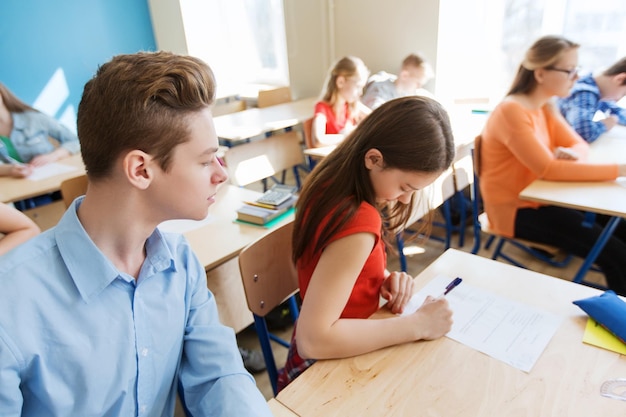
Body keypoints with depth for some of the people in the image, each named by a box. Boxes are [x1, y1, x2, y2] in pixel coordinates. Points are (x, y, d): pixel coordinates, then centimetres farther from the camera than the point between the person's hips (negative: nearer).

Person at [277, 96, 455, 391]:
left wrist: (383, 277, -10)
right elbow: (312, 340, -34)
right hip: (328, 370, -7)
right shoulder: (358, 222, -33)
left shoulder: (337, 183, -8)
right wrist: (418, 325, -27)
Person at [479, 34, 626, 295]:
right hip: (515, 211, -8)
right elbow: (547, 168, -25)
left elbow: (579, 144, 8)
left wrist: (571, 154, -18)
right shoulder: (512, 111, -21)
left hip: (538, 199, 8)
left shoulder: (545, 107, 7)